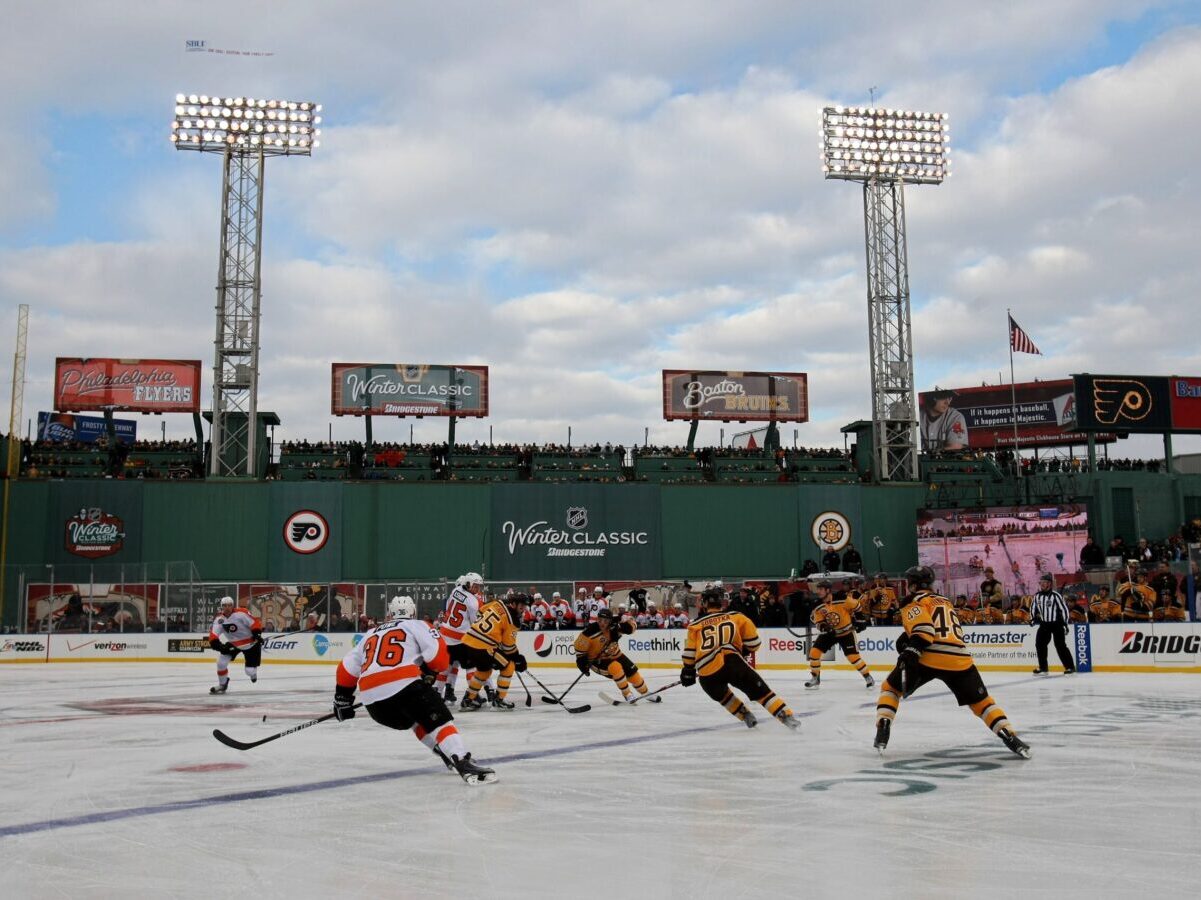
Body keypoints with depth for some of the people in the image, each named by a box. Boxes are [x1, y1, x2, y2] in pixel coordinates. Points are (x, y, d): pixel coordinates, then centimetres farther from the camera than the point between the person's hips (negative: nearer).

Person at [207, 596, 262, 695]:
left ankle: (252, 671, 36)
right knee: (221, 662, -9)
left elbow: (255, 623, -24)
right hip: (233, 644, 5)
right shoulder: (219, 619, -12)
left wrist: (257, 634, -35)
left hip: (250, 643, -5)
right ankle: (222, 685, 15)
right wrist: (217, 644, -34)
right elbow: (213, 634, -17)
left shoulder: (241, 613, -27)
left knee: (250, 671, -5)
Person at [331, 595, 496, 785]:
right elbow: (438, 656, 1)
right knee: (440, 721, -6)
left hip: (372, 699, 6)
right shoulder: (417, 626, 16)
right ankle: (463, 763, -27)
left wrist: (342, 699, 39)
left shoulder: (370, 634, 32)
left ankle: (448, 755, 19)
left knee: (418, 720, 28)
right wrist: (426, 670, 20)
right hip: (404, 685, -6)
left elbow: (347, 668, 31)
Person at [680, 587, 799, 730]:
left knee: (721, 695, 32)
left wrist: (687, 672, 29)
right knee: (761, 691, 5)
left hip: (707, 674, 1)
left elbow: (689, 653, 15)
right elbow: (753, 641, 17)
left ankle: (746, 717, 24)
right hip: (731, 662, -1)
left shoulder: (696, 625, 20)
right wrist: (743, 651, 36)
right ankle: (787, 717, -7)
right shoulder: (736, 617, 19)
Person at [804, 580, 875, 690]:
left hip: (846, 632, -5)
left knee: (853, 656, -15)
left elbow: (856, 607, -10)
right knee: (814, 651, -5)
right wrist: (823, 626, -26)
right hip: (830, 633, 5)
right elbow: (818, 622, -5)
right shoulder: (818, 606, -10)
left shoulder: (841, 599, -25)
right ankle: (815, 678, 11)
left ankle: (868, 678, 5)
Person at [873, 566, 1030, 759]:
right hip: (958, 659, 5)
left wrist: (911, 651, -19)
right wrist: (908, 639, 35)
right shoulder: (945, 602, 30)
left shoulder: (914, 601, 7)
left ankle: (883, 730, -1)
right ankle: (1011, 738, 4)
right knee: (981, 700, 19)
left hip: (928, 656, -5)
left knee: (891, 687, 16)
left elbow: (924, 628, -11)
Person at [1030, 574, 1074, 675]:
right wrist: (1033, 618, 10)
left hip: (1057, 624, -6)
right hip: (1044, 624, 7)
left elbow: (1064, 608, -14)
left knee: (1060, 646, -12)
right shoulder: (1037, 596, 4)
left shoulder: (1056, 595, -15)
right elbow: (1033, 607, 20)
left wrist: (1065, 623, -16)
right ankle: (1043, 668, 13)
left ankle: (1070, 667, -5)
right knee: (1040, 644, 3)